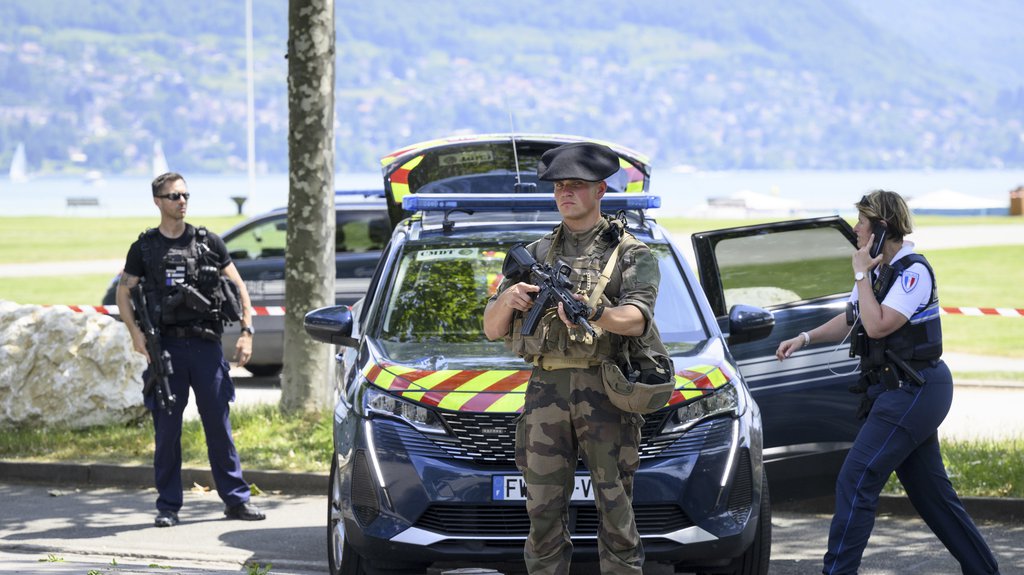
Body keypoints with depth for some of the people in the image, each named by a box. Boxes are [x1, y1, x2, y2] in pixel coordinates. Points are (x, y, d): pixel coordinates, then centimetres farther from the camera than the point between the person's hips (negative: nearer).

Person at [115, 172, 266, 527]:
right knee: (166, 429, 1)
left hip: (206, 344, 0)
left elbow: (238, 286, 10)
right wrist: (135, 332, -5)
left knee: (219, 424, 1)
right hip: (166, 347, 0)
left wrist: (246, 331, 0)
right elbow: (123, 292, 10)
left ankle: (236, 499, 7)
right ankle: (168, 506, 8)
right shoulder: (145, 248, 7)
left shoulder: (208, 243, 8)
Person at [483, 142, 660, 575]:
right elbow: (492, 330, 17)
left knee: (615, 510, -5)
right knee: (543, 512, 1)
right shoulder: (535, 255, 20)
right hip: (546, 391, 3)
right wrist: (506, 301, -6)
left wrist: (592, 315, -31)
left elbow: (636, 318, -10)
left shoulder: (630, 253, 9)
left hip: (606, 391, -3)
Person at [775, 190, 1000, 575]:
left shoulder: (913, 272, -16)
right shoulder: (877, 271, 11)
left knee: (855, 481, -13)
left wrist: (861, 274, -15)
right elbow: (851, 320, 23)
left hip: (914, 391, -10)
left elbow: (877, 326, -24)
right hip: (900, 389, 10)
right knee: (929, 489, 13)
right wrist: (805, 338, 11)